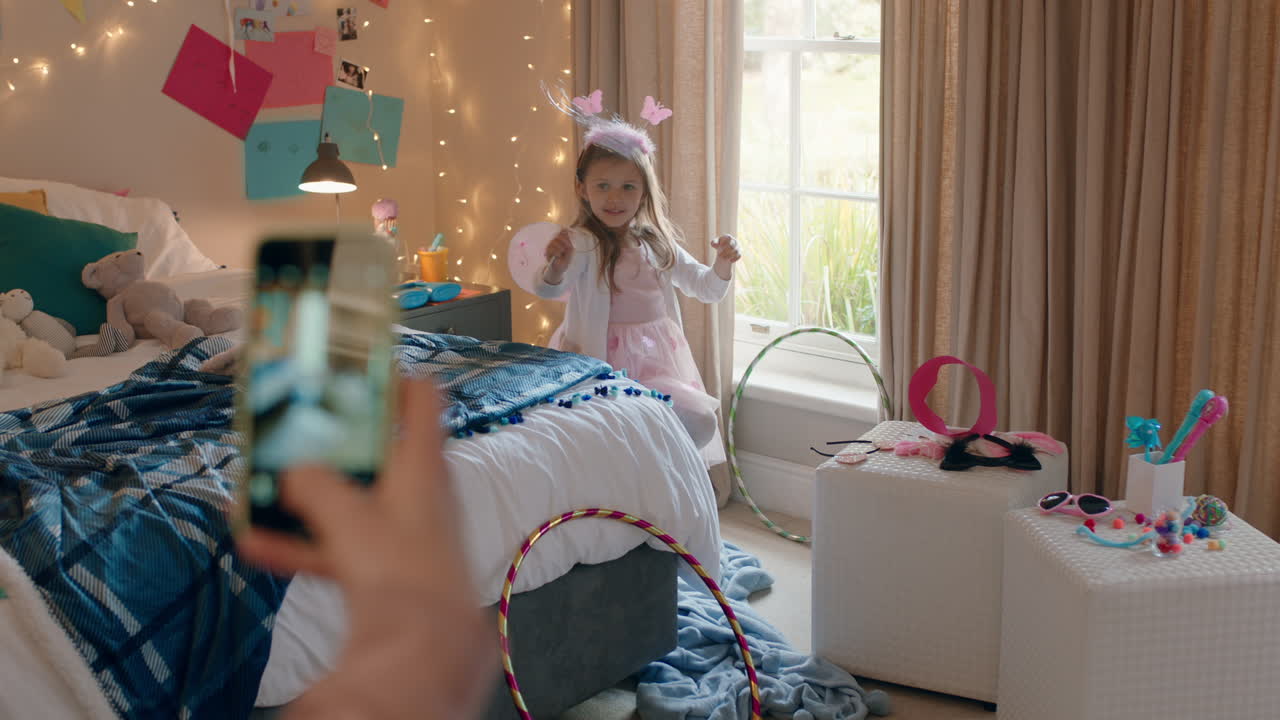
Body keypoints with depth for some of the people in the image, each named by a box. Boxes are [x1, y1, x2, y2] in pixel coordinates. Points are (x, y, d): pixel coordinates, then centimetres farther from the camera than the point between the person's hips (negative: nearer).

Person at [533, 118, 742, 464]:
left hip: (658, 362, 6)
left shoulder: (658, 244, 11)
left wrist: (723, 263, -3)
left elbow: (706, 289, 18)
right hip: (606, 364, -6)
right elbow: (548, 289, -25)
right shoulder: (582, 243, -8)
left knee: (702, 422, -12)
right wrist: (556, 268, -48)